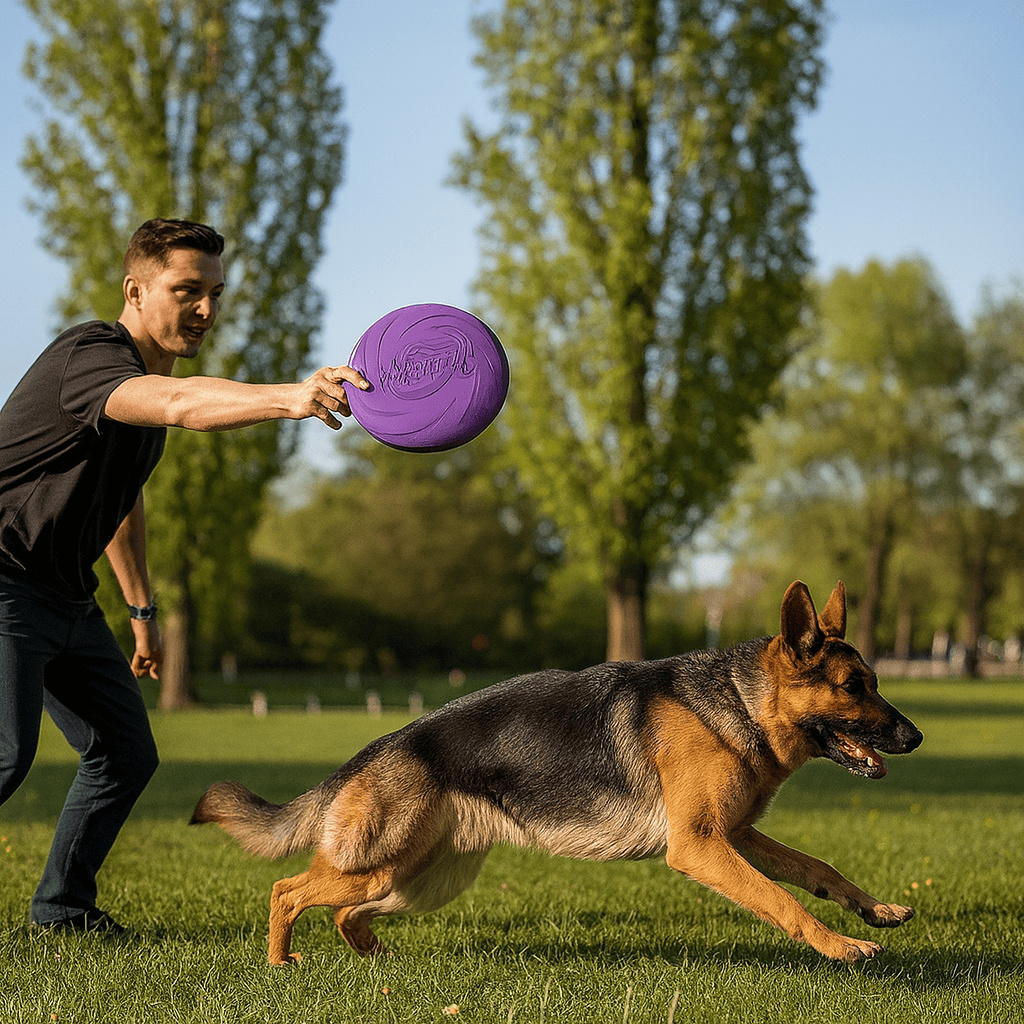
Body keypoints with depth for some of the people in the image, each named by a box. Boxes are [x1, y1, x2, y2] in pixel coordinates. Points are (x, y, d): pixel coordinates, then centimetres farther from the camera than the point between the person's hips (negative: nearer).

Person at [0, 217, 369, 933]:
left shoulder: (147, 375, 11)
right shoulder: (89, 357, -21)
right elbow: (180, 404, -44)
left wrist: (143, 609, 28)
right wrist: (289, 398, -61)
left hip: (67, 599, 10)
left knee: (127, 756, 9)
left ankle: (63, 904, 25)